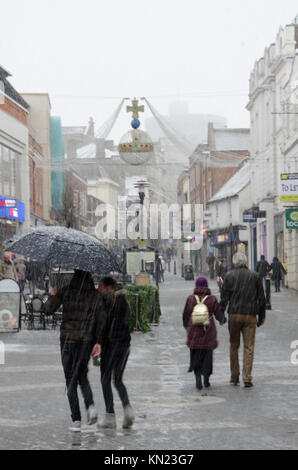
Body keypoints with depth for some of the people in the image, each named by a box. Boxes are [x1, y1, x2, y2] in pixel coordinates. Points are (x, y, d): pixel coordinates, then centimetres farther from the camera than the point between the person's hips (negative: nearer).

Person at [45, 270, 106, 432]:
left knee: (70, 378, 6)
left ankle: (76, 419, -2)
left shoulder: (65, 291, -4)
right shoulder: (96, 294, 1)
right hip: (87, 340, 2)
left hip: (68, 338, -2)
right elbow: (101, 318, -4)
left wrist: (53, 295, 15)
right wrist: (98, 342, -2)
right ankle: (90, 405, -7)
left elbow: (49, 310, -3)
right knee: (82, 375, 19)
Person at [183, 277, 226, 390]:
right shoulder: (212, 299, -7)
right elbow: (219, 315, -2)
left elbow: (186, 316, 4)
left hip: (194, 332, 0)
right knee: (207, 355, 16)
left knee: (195, 356, 12)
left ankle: (197, 377, -8)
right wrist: (223, 320, 22)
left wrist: (186, 326, 23)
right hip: (208, 332, 0)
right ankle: (206, 379, 18)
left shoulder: (191, 299, -4)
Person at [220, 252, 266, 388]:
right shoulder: (255, 276, 2)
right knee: (249, 347, 2)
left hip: (234, 315, 0)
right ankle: (247, 378, -3)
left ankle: (234, 376, 18)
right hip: (250, 316, 0)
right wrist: (261, 316, 14)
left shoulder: (230, 276, -1)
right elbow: (261, 298, 6)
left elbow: (224, 298, -1)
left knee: (234, 345, 14)